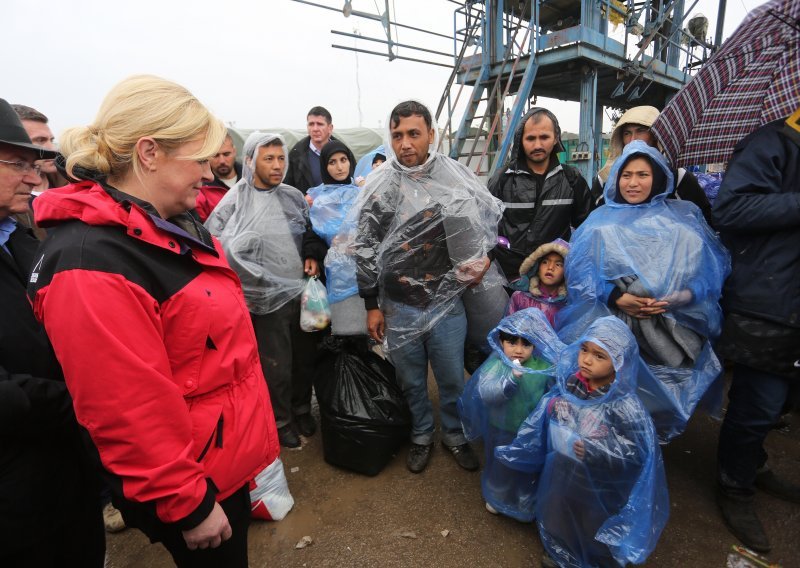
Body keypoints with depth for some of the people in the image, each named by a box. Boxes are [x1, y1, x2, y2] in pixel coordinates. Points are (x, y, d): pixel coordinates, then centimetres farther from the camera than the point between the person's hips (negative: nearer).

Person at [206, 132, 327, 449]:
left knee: (305, 357, 16)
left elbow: (312, 232, 18)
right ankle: (281, 420, 30)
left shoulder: (293, 196, 6)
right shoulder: (235, 202, -8)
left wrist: (313, 256, 1)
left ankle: (302, 409, 40)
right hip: (269, 298, -4)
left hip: (303, 290, 5)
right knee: (276, 365, 7)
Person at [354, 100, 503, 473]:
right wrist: (371, 305, -1)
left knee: (452, 378, 13)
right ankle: (421, 436, 41)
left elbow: (487, 217, 11)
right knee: (411, 380, 15)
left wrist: (482, 257, -3)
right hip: (398, 306, 0)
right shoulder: (378, 187, -6)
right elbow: (365, 249, -2)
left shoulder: (455, 176, -4)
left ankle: (455, 435, 41)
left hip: (446, 300, 1)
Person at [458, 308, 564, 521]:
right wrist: (512, 378, -47)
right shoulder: (496, 364, -23)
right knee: (501, 468, 25)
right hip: (502, 432, -1)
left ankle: (528, 502, 53)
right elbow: (485, 393, -37)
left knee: (531, 469, 24)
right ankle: (498, 497, 54)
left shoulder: (544, 367, -16)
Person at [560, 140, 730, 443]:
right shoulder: (601, 221, 11)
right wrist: (615, 297, -17)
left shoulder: (685, 215, 14)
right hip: (614, 327, -1)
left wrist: (687, 294, -14)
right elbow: (580, 270, -1)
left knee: (658, 399, -2)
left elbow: (713, 264, 6)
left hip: (675, 331, 1)